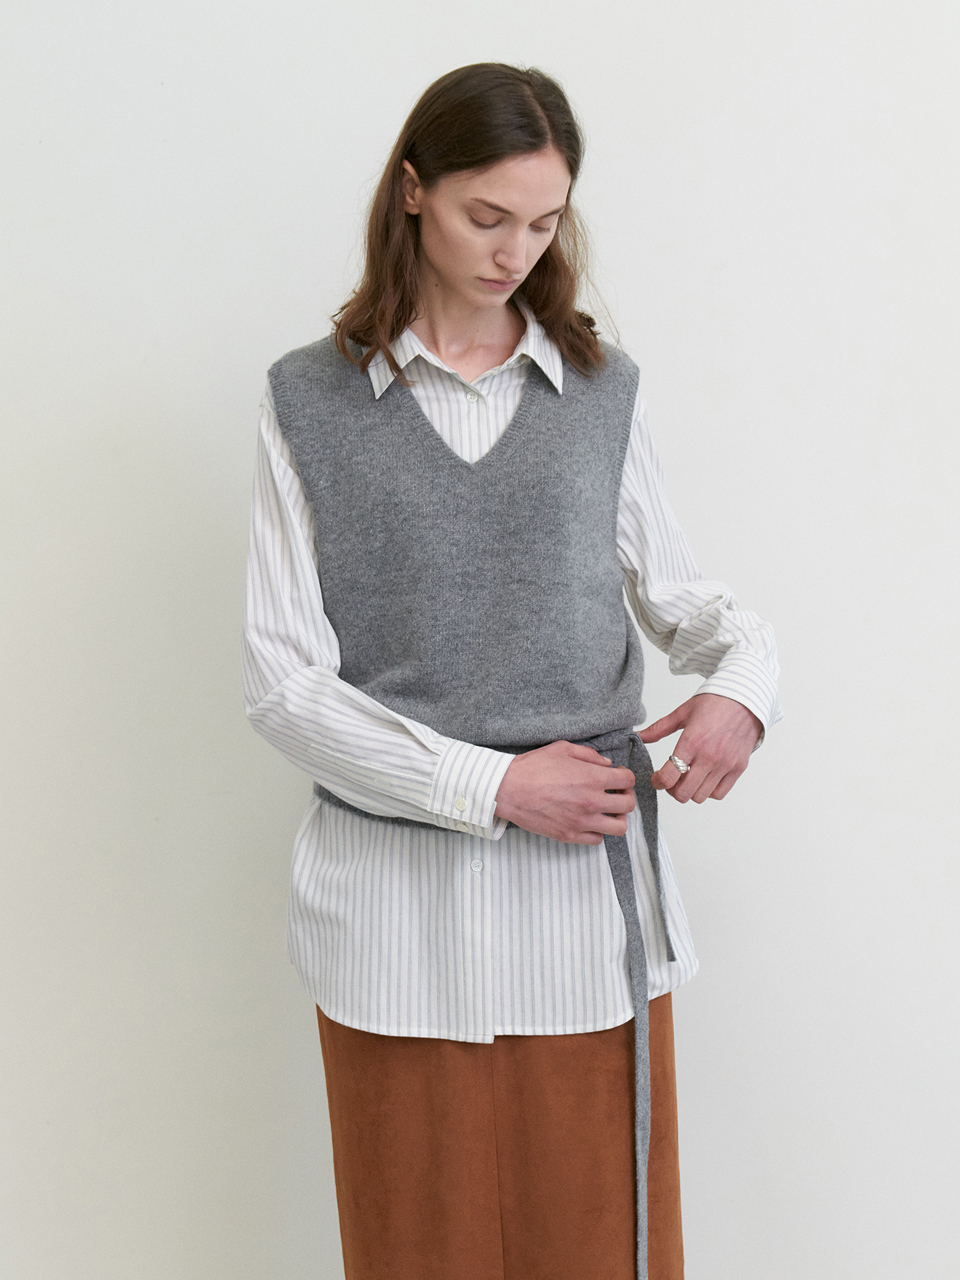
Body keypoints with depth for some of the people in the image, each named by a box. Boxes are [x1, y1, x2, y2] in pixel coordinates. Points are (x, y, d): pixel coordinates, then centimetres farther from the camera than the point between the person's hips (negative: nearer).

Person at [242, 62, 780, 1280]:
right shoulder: (310, 402, 0)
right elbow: (280, 680, -5)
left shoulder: (601, 390, 6)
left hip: (590, 886, 2)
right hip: (399, 902, -1)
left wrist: (743, 676, -11)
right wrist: (492, 785, -14)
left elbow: (677, 593, 12)